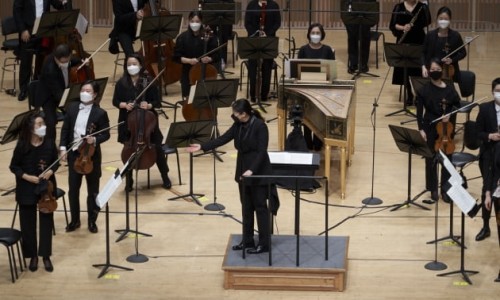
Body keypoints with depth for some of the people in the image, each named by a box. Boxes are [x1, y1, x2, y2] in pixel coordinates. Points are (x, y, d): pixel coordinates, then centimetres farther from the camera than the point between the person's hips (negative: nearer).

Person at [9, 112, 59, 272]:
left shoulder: (49, 143, -9)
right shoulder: (22, 146, -14)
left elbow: (56, 162, 5)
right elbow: (14, 167, -4)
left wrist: (50, 171, -14)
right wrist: (27, 177, -18)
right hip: (27, 190, -2)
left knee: (46, 221, 8)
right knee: (28, 223, 7)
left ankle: (46, 256, 22)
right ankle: (32, 256, 22)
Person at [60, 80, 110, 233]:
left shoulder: (100, 113, -9)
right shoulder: (72, 108, 3)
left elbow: (106, 134, -5)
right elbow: (65, 129, 7)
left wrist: (95, 139, -25)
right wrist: (63, 147, -1)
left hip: (92, 155, -3)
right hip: (73, 153, 3)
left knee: (93, 190, 8)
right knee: (73, 189, 9)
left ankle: (92, 221, 20)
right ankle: (75, 220, 22)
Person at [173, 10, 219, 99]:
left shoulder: (208, 36, -3)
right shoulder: (183, 37, -2)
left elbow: (216, 56, 0)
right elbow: (176, 57, -1)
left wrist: (209, 59, -21)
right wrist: (188, 60, -17)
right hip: (188, 75, 0)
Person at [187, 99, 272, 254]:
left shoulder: (259, 126, -19)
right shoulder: (238, 125, 3)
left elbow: (262, 151, -21)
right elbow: (223, 139, 5)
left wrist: (252, 170, -28)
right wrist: (202, 147, 0)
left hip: (258, 172, -8)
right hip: (243, 171, 8)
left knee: (260, 207, -2)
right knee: (246, 207, 13)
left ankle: (264, 244, 2)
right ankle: (247, 240, 22)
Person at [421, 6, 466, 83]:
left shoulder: (455, 36, -4)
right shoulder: (430, 35, -1)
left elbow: (463, 53, 5)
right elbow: (423, 52, 5)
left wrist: (452, 60, -12)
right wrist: (423, 67, -10)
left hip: (449, 73, -1)